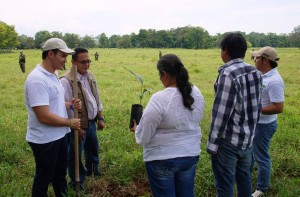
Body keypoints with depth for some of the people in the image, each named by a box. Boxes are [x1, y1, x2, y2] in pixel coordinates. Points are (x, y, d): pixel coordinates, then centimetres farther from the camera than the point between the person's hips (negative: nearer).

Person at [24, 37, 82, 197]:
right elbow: (44, 116, -30)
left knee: (60, 173, 27)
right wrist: (70, 122, -17)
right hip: (44, 140, -9)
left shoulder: (53, 75, 6)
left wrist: (69, 105, -2)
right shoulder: (37, 79, -26)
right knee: (43, 178, 11)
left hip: (59, 135, 9)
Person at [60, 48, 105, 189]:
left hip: (91, 122, 8)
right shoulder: (66, 81, -22)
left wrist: (100, 118, 13)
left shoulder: (90, 77, 3)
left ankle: (93, 171, 52)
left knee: (93, 148, 27)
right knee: (76, 154, 9)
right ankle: (77, 181, 30)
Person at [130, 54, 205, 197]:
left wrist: (136, 129, 4)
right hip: (191, 154, 6)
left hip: (163, 159, -6)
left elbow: (143, 137, -16)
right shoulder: (196, 93, -4)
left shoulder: (159, 99, -24)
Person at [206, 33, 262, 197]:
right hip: (248, 138, 8)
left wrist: (212, 143, -14)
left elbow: (221, 112, -20)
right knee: (244, 177, 21)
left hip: (229, 141, -8)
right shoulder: (255, 72, 3)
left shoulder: (227, 74, -20)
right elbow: (257, 106, 10)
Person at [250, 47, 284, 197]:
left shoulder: (274, 81, -27)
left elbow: (278, 108, -29)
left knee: (261, 156, 5)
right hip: (254, 122, 10)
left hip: (264, 125, -10)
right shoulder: (262, 75, 3)